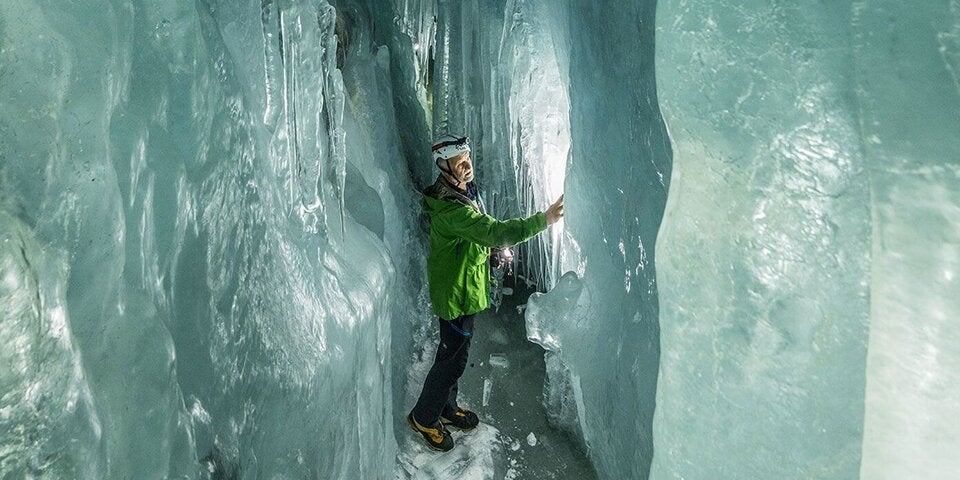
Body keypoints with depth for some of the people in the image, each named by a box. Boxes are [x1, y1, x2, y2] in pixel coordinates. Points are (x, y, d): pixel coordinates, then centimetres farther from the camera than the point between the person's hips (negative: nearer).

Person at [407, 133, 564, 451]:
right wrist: (545, 219, -41)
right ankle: (423, 417, 25)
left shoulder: (465, 190, 4)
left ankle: (445, 408, 43)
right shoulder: (449, 207, -30)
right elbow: (495, 231, -39)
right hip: (455, 292, -10)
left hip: (463, 286, 10)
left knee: (452, 351, 23)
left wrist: (496, 247, 5)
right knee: (454, 359, 4)